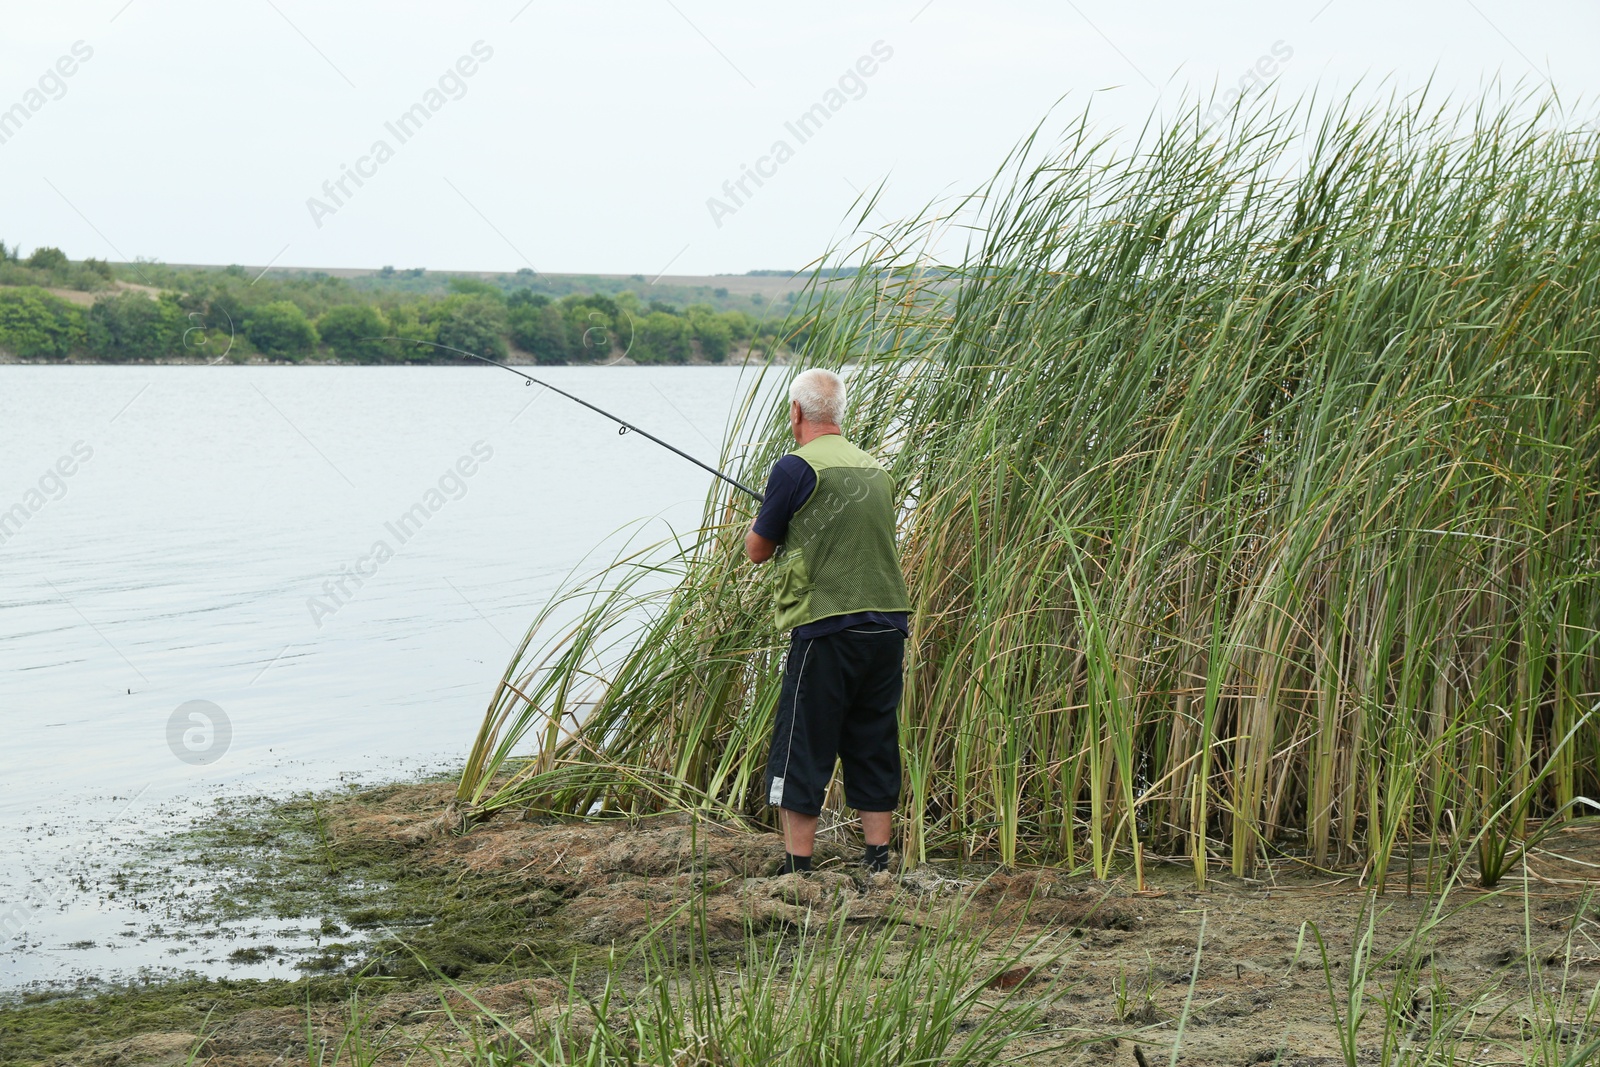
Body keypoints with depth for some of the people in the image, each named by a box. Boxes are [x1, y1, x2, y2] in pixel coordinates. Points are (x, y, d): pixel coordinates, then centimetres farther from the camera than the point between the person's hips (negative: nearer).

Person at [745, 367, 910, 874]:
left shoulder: (796, 469, -8)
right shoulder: (877, 470, 12)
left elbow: (757, 550, 0)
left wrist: (759, 522, 21)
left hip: (826, 629, -6)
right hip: (889, 625, 6)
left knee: (800, 753, 1)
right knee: (875, 748, 12)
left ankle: (797, 868, 1)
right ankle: (877, 864, 15)